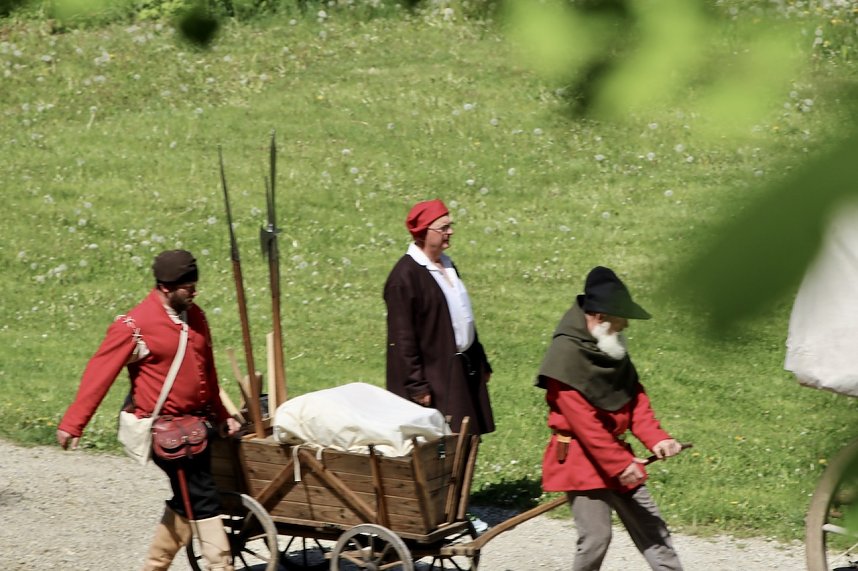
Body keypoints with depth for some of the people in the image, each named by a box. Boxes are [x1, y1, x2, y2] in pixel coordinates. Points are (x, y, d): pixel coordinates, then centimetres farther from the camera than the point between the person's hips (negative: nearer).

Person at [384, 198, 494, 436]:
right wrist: (416, 386, -19)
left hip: (462, 372, 9)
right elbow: (402, 336, -16)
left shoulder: (446, 266, 14)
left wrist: (481, 363, 22)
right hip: (432, 379, -9)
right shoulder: (405, 276, -14)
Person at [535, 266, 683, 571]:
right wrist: (619, 464, -22)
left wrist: (655, 439, -8)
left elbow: (634, 395, 9)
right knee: (596, 536, -11)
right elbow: (583, 420, -22)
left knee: (649, 525, 8)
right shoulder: (566, 354, -19)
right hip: (579, 456, -8)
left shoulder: (612, 348, 8)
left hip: (616, 450, 9)